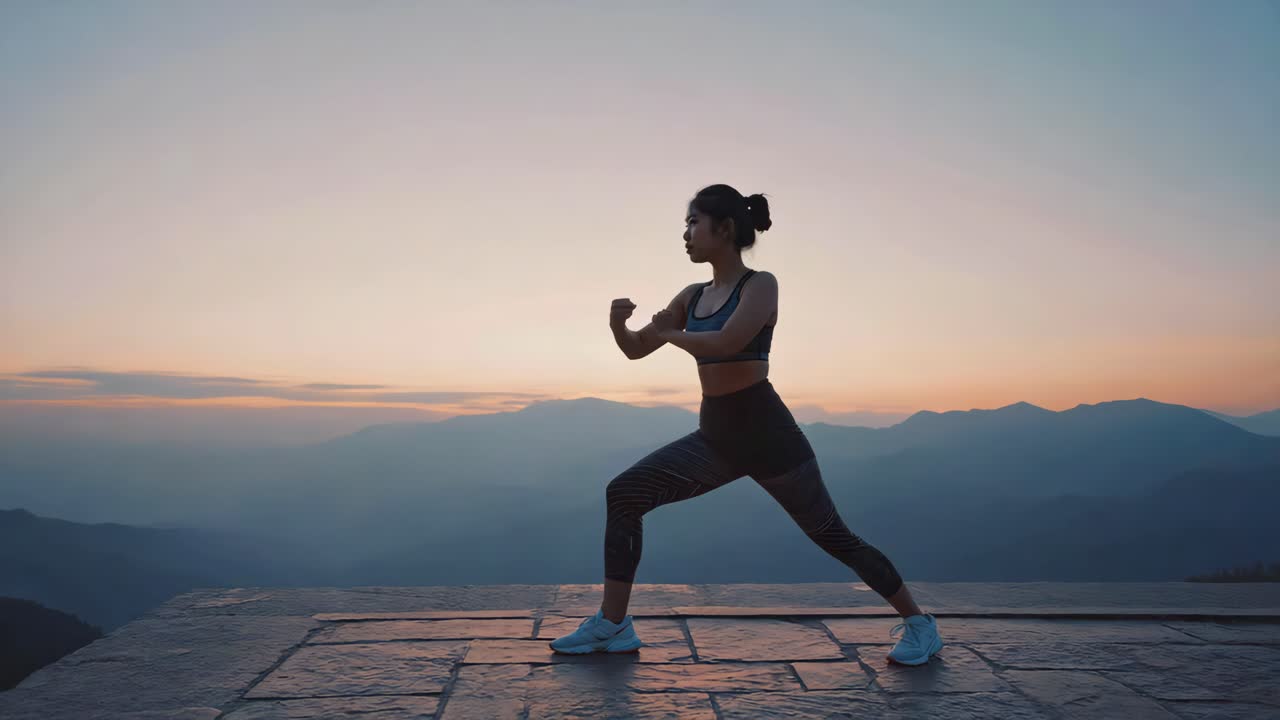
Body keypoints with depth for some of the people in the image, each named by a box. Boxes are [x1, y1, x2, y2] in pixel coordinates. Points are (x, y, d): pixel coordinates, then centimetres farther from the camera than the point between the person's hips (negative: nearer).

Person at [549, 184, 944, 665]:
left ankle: (918, 622, 24)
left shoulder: (761, 284, -10)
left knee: (833, 537, 3)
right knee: (623, 493, -5)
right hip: (715, 438, 6)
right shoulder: (693, 296, 10)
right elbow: (635, 350, 10)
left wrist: (671, 334, -9)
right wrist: (617, 323, -12)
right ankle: (613, 625, 2)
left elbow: (724, 343, -26)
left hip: (766, 433, -6)